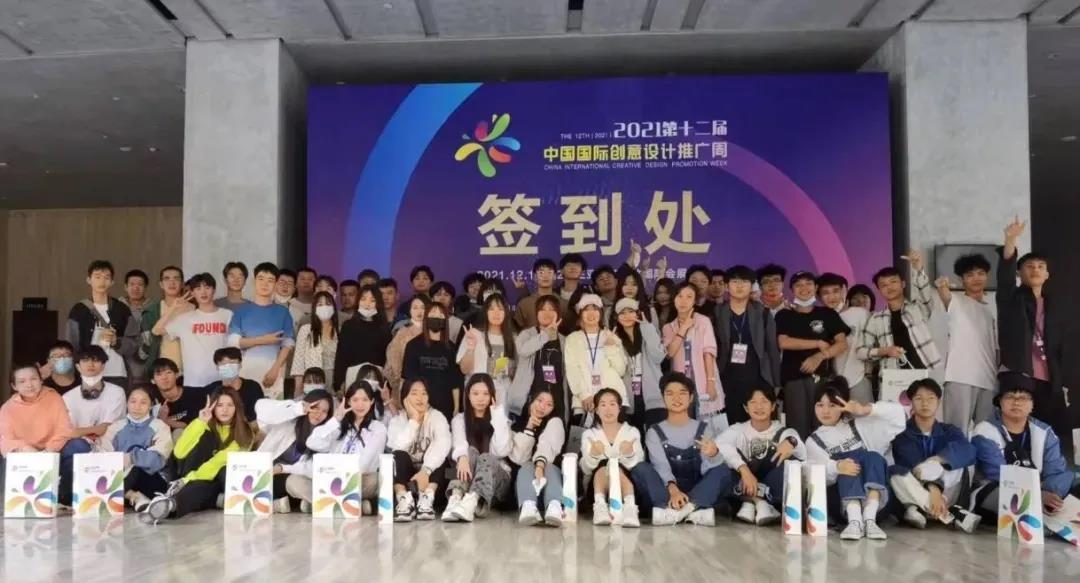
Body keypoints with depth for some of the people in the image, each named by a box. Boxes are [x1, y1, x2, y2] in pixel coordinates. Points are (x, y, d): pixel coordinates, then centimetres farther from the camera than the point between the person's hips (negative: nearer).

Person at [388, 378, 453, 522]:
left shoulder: (437, 417, -6)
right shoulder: (397, 420, -2)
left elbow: (443, 444, -27)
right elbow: (399, 447, -23)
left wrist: (425, 471, -41)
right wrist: (414, 420, -20)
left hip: (430, 472, -1)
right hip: (405, 473, 1)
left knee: (439, 456, -30)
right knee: (398, 457, -29)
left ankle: (427, 499, -35)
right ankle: (404, 500, -34)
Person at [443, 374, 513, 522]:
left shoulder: (500, 419, 9)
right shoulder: (459, 419, 8)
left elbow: (502, 451, -10)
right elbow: (459, 445, -15)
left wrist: (497, 417, -9)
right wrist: (462, 458, -39)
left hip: (497, 477, 0)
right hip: (469, 477, 0)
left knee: (486, 458, -31)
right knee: (471, 451, -28)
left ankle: (470, 502, -61)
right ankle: (456, 497, -55)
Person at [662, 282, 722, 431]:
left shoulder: (704, 321, 1)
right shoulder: (668, 327, 11)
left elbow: (709, 352, -6)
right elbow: (670, 352, -6)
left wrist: (711, 382, -13)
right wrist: (684, 327, -5)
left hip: (703, 383, -3)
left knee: (710, 427, -4)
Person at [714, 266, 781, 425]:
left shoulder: (763, 313, 5)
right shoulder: (717, 313, 5)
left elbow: (773, 349, 6)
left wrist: (776, 383, 2)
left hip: (757, 379, 0)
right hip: (727, 381, 0)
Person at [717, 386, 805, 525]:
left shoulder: (784, 431, 3)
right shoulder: (738, 429, 2)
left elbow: (804, 456, -17)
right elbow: (720, 444, -22)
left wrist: (791, 442, -40)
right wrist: (744, 470, -37)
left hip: (773, 494, 0)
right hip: (744, 488, 0)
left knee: (791, 461, -25)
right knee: (725, 457, -21)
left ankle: (750, 502, -26)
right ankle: (759, 502, -29)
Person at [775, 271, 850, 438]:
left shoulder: (828, 314, 13)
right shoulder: (784, 316, 11)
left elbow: (843, 344, 6)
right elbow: (783, 342, -5)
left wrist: (819, 356, -11)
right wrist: (818, 344, -2)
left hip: (823, 377, 1)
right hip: (794, 377, -1)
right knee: (798, 427, -6)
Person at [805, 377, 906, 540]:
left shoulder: (859, 424, 15)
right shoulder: (814, 441, 10)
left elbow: (899, 415, 3)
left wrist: (867, 409, -12)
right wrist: (837, 467, -32)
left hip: (872, 493, 2)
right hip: (840, 497, -2)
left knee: (873, 457, -26)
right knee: (849, 462, -29)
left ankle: (869, 519, -42)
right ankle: (854, 520, -48)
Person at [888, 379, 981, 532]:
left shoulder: (950, 431, 5)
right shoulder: (902, 433, -3)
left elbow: (968, 451, -19)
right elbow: (912, 465, -22)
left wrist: (936, 461, -34)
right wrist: (933, 488, -38)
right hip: (914, 495, -2)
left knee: (956, 464, -22)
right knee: (896, 473, -33)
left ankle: (921, 510, -33)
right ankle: (951, 514, -38)